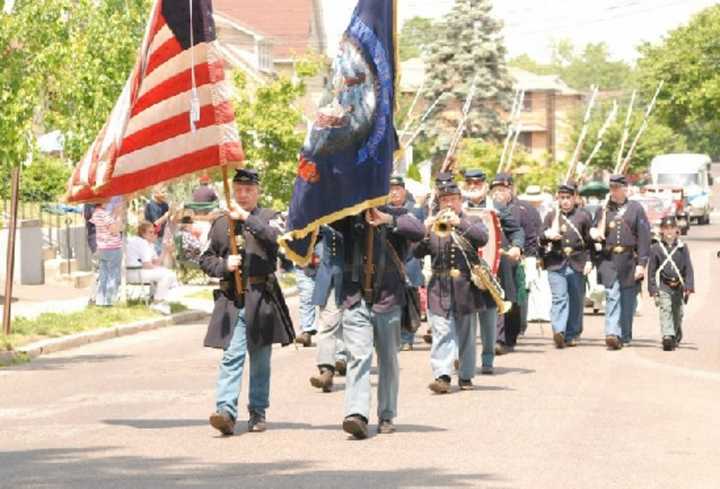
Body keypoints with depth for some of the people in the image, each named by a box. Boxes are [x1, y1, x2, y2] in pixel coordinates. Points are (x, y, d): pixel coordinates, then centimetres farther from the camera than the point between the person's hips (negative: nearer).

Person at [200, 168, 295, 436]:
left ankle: (258, 412, 17)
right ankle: (226, 411, -19)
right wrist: (224, 265, -5)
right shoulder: (221, 223, 12)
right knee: (232, 356, -10)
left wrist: (247, 218, -24)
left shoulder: (268, 217, 5)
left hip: (261, 299, -1)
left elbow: (276, 237, -17)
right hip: (231, 299, 1)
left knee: (260, 359, 7)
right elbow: (206, 259, 16)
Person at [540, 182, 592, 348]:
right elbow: (541, 238, 12)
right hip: (556, 264, -1)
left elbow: (590, 241, 10)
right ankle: (558, 331, -25)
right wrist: (548, 236, -11)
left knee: (576, 300, 5)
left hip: (577, 265, 1)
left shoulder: (583, 217, 9)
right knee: (559, 297, -13)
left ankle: (572, 335, 14)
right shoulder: (551, 216, 11)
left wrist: (589, 260, -1)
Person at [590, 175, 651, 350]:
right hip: (608, 258, 0)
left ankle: (625, 335, 19)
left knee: (628, 299, 7)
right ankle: (612, 333, -22)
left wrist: (642, 263, -9)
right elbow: (594, 231, 18)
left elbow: (644, 237, -2)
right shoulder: (603, 210, 10)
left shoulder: (636, 209, 3)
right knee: (612, 295, -13)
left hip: (630, 259, 0)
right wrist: (595, 234, -8)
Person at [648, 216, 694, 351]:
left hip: (678, 287, 2)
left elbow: (688, 268, 2)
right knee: (665, 310, -18)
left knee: (677, 314, 13)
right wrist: (652, 289, -3)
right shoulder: (655, 248, 2)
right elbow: (651, 270, 4)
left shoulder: (682, 248, 4)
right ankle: (667, 337, -29)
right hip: (663, 286, -2)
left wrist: (688, 286, -8)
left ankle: (676, 337, 34)